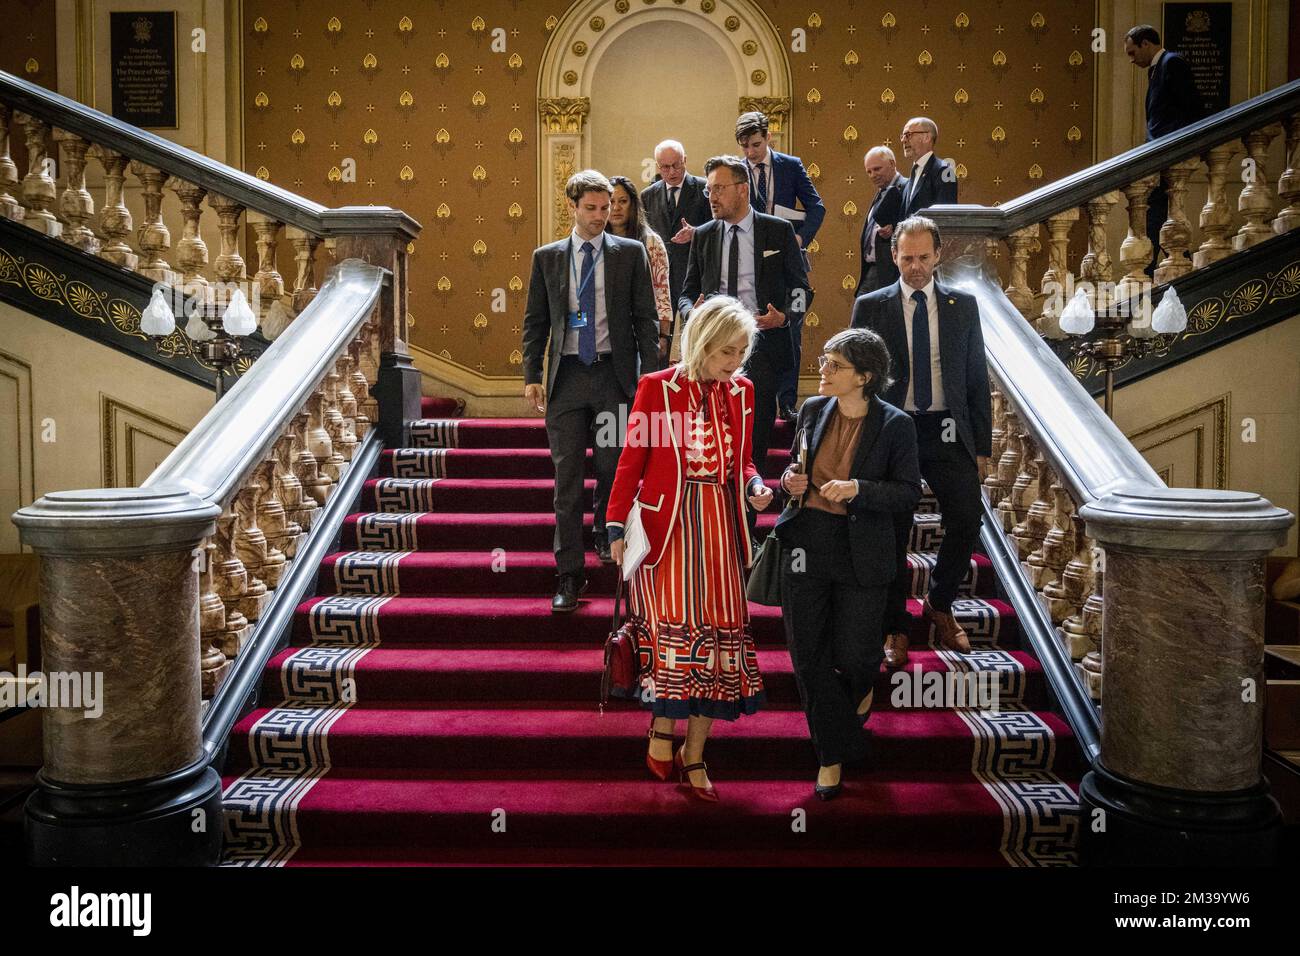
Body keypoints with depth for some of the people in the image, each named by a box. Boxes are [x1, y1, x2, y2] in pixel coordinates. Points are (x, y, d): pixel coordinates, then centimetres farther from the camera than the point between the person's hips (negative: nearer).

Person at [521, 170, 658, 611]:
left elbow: (645, 318, 4)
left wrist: (650, 373, -4)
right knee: (567, 477, 0)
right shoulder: (547, 257, 10)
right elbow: (535, 321, 10)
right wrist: (531, 376, 1)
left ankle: (607, 535, 37)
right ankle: (569, 573, 6)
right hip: (567, 375, 1)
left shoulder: (631, 252, 6)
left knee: (613, 467, 8)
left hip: (614, 373, -1)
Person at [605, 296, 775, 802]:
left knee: (719, 630, 3)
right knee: (676, 624, -10)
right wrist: (617, 526, -6)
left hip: (720, 528, 4)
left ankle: (694, 757, 15)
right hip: (668, 526, -4)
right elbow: (632, 459, -2)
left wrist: (755, 486, -4)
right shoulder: (656, 388, -4)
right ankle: (662, 731, 13)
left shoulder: (742, 392, 9)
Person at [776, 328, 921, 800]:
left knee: (854, 653, 7)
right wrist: (791, 480, -6)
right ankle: (833, 752, 24)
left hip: (860, 556, -3)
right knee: (807, 655, 6)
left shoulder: (895, 425, -9)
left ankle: (862, 687, 48)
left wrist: (858, 490, -21)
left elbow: (909, 492, -6)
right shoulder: (812, 410, 2)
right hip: (805, 547, 4)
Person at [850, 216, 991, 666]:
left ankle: (939, 604, 17)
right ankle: (895, 628, 19)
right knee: (893, 532, 3)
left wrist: (982, 447, 5)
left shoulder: (963, 305, 8)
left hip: (949, 431, 1)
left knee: (968, 519, -9)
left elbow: (977, 379, 9)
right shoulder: (870, 306, 3)